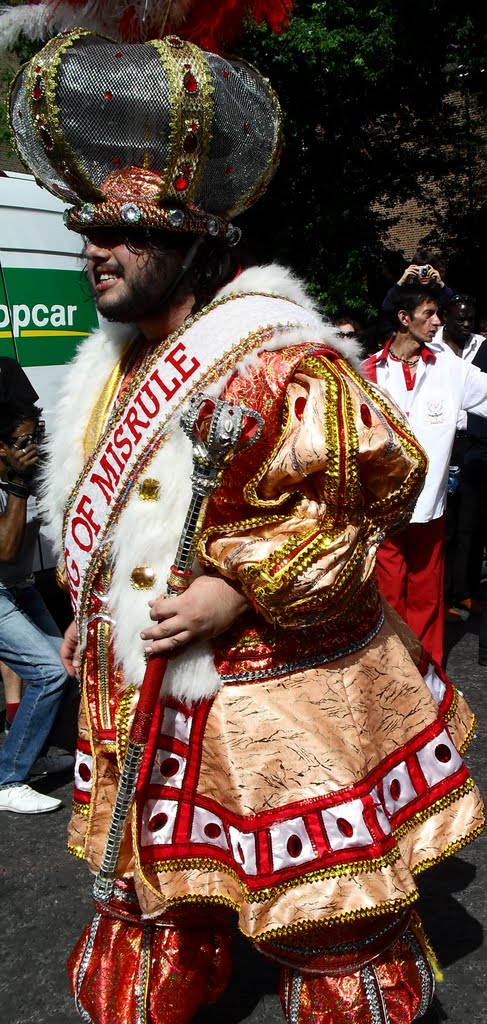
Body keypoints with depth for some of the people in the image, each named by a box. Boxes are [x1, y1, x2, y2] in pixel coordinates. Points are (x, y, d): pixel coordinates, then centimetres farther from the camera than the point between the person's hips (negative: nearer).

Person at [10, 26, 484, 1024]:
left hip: (280, 713, -8)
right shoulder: (120, 363, 8)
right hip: (144, 713, 8)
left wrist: (241, 592, -25)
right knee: (149, 915, 24)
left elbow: (377, 485, -20)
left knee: (338, 940, 11)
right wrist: (90, 608, 19)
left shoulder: (282, 364, -21)